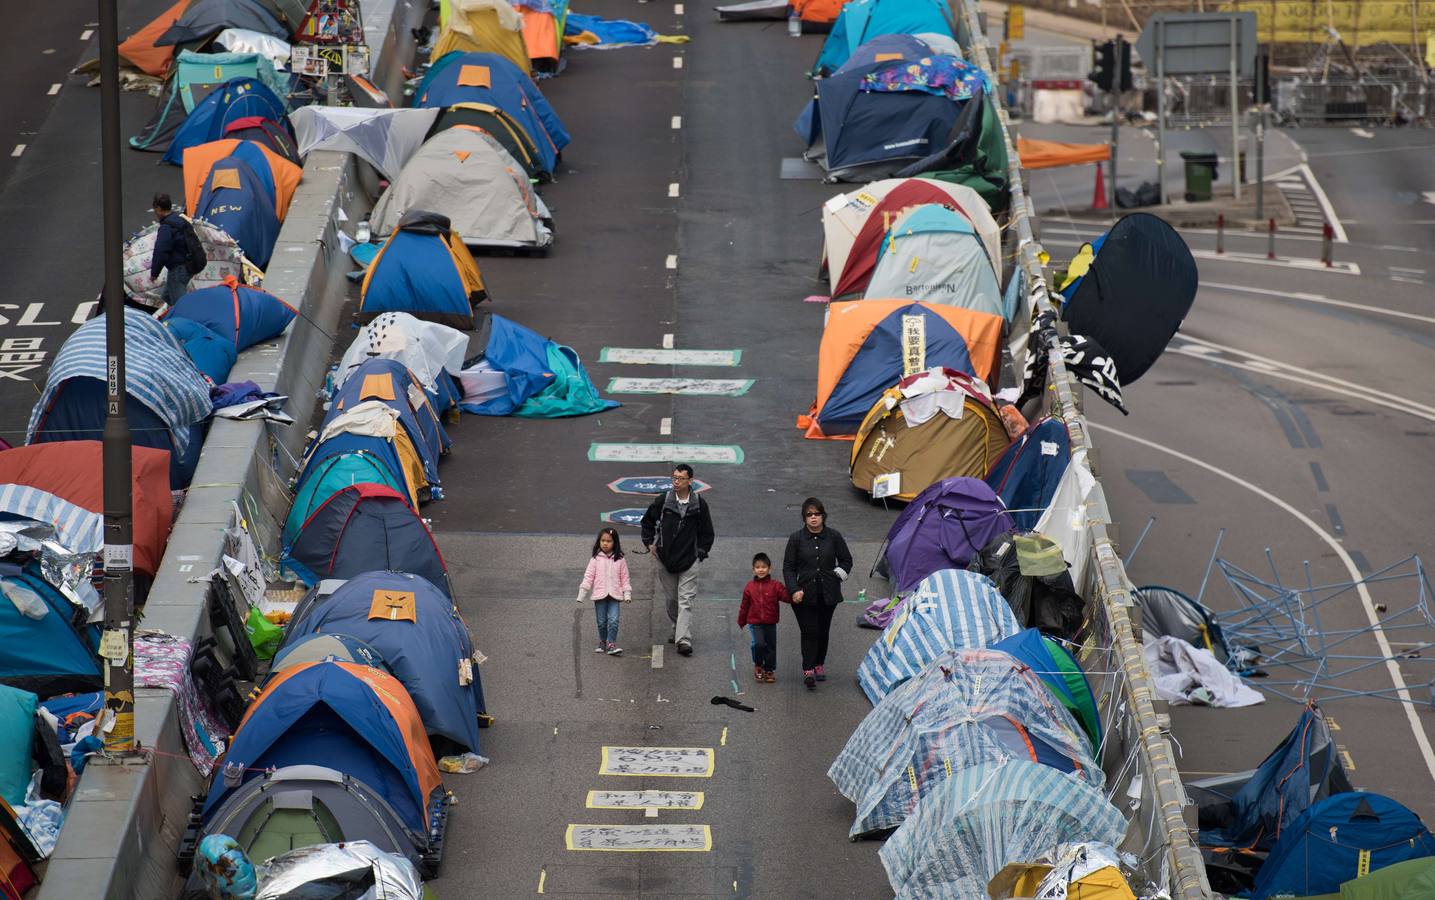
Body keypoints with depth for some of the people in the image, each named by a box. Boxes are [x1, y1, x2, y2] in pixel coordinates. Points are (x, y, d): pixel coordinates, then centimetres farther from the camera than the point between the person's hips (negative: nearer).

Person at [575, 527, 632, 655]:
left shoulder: (620, 560, 5)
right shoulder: (596, 559, 2)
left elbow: (624, 578, 8)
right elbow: (588, 577, 0)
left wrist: (627, 594, 1)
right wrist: (581, 595, -5)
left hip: (614, 595, -1)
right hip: (599, 595, 1)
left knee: (613, 620, -12)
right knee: (602, 622, 7)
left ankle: (611, 644, -10)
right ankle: (602, 642, 22)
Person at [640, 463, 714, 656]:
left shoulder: (699, 504, -2)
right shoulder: (663, 501, -1)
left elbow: (707, 532, 10)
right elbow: (647, 521, 15)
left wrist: (701, 552, 2)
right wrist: (649, 543, 8)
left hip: (689, 560, -2)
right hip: (666, 559, 2)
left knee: (685, 601, -10)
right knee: (671, 599, 12)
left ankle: (684, 640, -16)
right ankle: (678, 631, 31)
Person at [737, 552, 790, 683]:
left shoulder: (775, 586, -3)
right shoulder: (750, 587, 1)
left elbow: (786, 596, -14)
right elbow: (744, 606, 8)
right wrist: (741, 622, 14)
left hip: (770, 623, 1)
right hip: (755, 623, -1)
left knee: (771, 647, 8)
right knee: (758, 644, -18)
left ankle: (769, 671, 25)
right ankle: (758, 666, 6)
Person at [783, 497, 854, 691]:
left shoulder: (833, 536, 2)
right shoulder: (796, 538, -2)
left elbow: (846, 560, 15)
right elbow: (788, 567, 0)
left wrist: (840, 574, -2)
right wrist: (794, 590, -11)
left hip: (828, 594, 2)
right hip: (805, 593, -2)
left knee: (823, 630, 11)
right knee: (810, 631, -10)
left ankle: (819, 665, 28)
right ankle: (808, 670, -13)